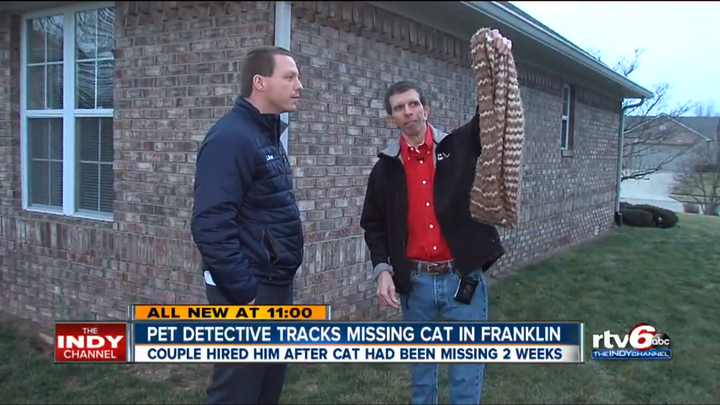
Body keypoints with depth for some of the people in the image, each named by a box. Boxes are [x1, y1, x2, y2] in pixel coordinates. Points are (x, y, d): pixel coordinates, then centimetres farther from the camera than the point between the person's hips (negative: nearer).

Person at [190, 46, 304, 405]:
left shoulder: (269, 135, 13)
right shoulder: (231, 137, -17)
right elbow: (211, 225, -25)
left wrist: (280, 281, 15)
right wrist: (243, 292, -22)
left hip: (276, 286, 9)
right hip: (248, 290, -9)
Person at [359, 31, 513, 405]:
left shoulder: (461, 146, 0)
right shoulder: (386, 168, 4)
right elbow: (373, 223, 9)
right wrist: (382, 268, -4)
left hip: (464, 278, -1)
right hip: (415, 281, 2)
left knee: (467, 370, 7)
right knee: (420, 366, 18)